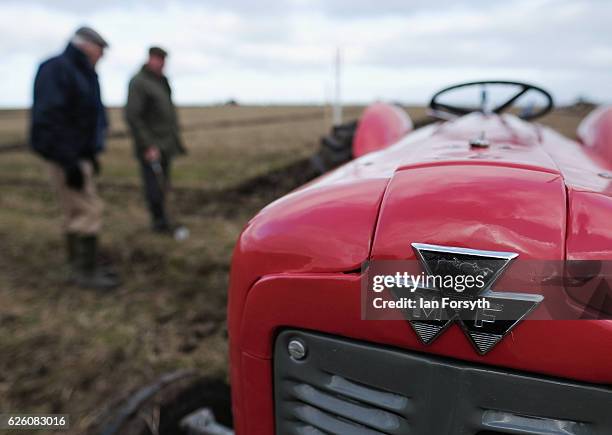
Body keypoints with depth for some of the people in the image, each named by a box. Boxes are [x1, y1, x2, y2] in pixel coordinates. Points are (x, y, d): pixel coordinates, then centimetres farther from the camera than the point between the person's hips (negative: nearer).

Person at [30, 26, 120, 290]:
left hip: (79, 154, 10)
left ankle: (81, 269, 21)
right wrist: (69, 163, -25)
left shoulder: (81, 73, 16)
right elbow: (49, 119, -22)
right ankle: (86, 272, 2)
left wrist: (90, 156, 22)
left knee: (76, 212, 12)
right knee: (88, 210, -8)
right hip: (66, 157, -10)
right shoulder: (56, 69, -14)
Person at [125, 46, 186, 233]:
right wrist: (148, 146, -20)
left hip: (167, 145, 8)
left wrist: (176, 140, 18)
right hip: (150, 146, -8)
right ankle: (160, 221, 5)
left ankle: (161, 221, 23)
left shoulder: (162, 81, 14)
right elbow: (132, 116, -16)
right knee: (154, 186, -6)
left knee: (163, 185, 13)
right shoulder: (138, 82, -10)